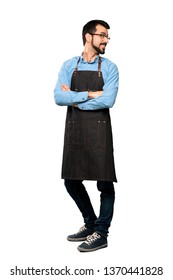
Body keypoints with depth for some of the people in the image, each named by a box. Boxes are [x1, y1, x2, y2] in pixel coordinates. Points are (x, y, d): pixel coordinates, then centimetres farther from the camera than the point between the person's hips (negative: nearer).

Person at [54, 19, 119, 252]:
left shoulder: (109, 68, 1)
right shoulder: (69, 66, 7)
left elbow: (107, 100, -14)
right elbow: (58, 97, -6)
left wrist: (74, 100, -7)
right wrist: (89, 95, -13)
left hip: (99, 130, -3)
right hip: (74, 130, 4)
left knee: (105, 182, 0)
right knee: (71, 181, 11)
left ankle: (101, 234, 14)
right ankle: (90, 224, 32)